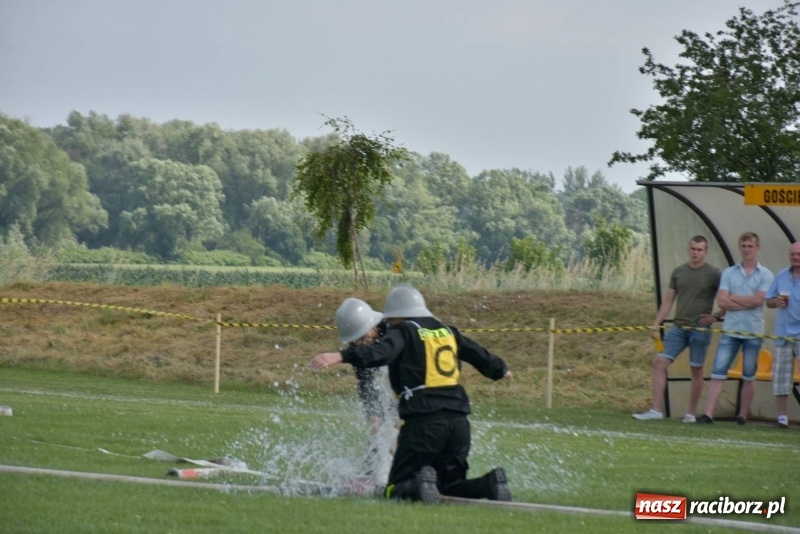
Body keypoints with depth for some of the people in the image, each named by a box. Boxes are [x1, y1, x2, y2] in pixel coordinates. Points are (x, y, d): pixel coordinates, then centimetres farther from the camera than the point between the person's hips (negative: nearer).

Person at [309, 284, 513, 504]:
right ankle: (490, 484, -11)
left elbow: (380, 352, -18)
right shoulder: (446, 330, 20)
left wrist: (340, 356, -31)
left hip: (423, 420, -5)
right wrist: (501, 369, 53)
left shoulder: (403, 331, 3)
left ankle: (420, 485, -33)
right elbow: (478, 354, 32)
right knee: (451, 486, 18)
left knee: (397, 490, 0)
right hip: (458, 419, 5)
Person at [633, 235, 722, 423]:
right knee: (659, 361, -9)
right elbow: (668, 300, 12)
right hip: (678, 327, 4)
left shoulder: (713, 274, -3)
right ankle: (656, 410, -9)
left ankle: (691, 413, 14)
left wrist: (716, 316, -8)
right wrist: (656, 323, 6)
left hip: (700, 329, -4)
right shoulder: (678, 272, 9)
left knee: (696, 370, 4)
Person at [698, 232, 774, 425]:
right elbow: (722, 302, -2)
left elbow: (757, 300, -12)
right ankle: (708, 414, -12)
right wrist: (747, 302, -8)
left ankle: (742, 416, 15)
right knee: (718, 373, -7)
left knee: (749, 377, 6)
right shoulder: (728, 273, 9)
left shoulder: (765, 275, 1)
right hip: (730, 331, 2)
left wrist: (733, 297, -4)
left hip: (753, 333, -1)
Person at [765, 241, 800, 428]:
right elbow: (768, 301, 15)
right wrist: (776, 301, -6)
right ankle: (782, 417, 10)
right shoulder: (781, 276, 11)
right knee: (780, 377, 4)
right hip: (783, 334, 4)